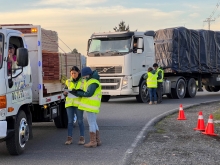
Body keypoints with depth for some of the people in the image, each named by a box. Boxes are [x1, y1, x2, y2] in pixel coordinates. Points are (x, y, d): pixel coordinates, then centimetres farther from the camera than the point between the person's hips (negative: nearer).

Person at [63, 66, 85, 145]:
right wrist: (65, 93, -8)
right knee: (70, 121, 5)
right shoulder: (68, 81, 9)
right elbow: (65, 92, 15)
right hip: (69, 103, 3)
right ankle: (69, 138, 9)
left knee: (80, 121, 2)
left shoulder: (83, 82, 0)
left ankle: (82, 138, 9)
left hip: (78, 104, -3)